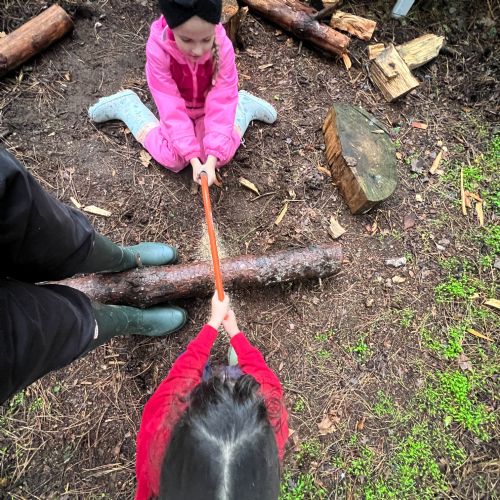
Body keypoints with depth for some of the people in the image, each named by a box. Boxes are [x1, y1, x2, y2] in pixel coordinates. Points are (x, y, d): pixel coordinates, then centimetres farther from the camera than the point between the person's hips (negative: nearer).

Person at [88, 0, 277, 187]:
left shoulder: (223, 47, -31)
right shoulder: (157, 49, -33)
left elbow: (221, 105, -31)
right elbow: (171, 108, -32)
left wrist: (212, 159, -40)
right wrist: (193, 158, -37)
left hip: (208, 109, 1)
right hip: (178, 109, 0)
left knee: (222, 154, -16)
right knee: (172, 159, -15)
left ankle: (245, 104, 11)